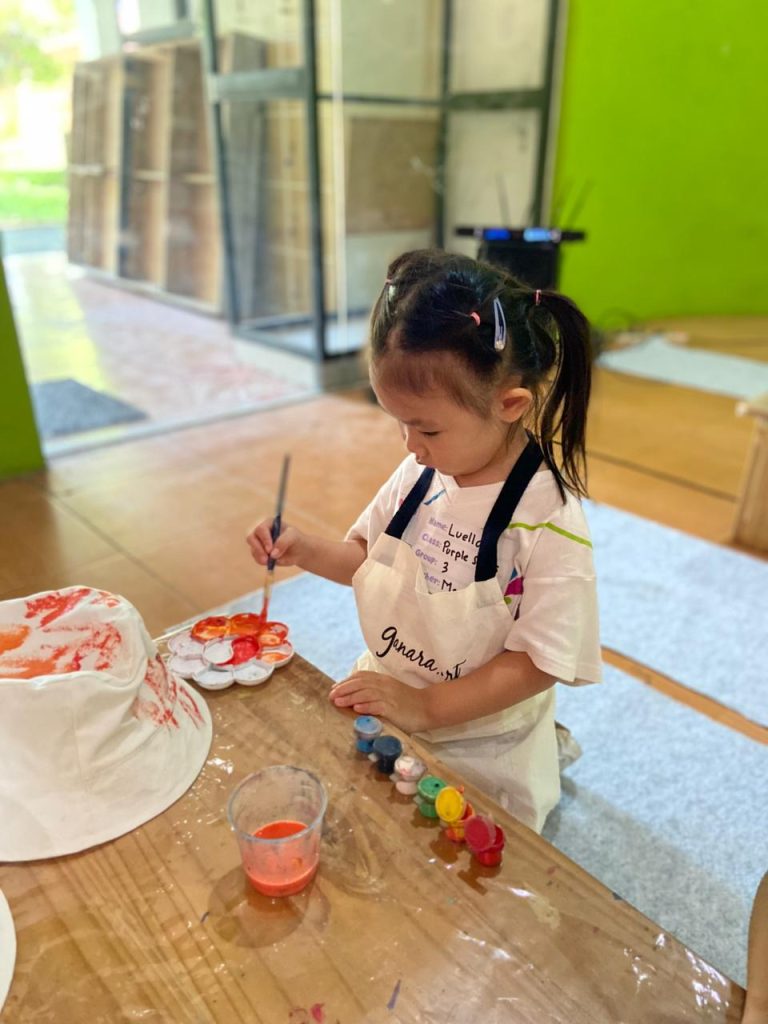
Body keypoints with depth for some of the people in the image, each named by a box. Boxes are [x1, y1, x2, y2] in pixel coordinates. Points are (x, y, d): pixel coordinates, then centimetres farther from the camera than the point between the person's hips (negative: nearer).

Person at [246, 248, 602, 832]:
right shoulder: (421, 472, -10)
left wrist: (423, 707, -25)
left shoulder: (550, 521, -27)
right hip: (385, 706, 6)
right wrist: (305, 550, -13)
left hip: (478, 752, -5)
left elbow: (536, 663, -22)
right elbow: (367, 556, 5)